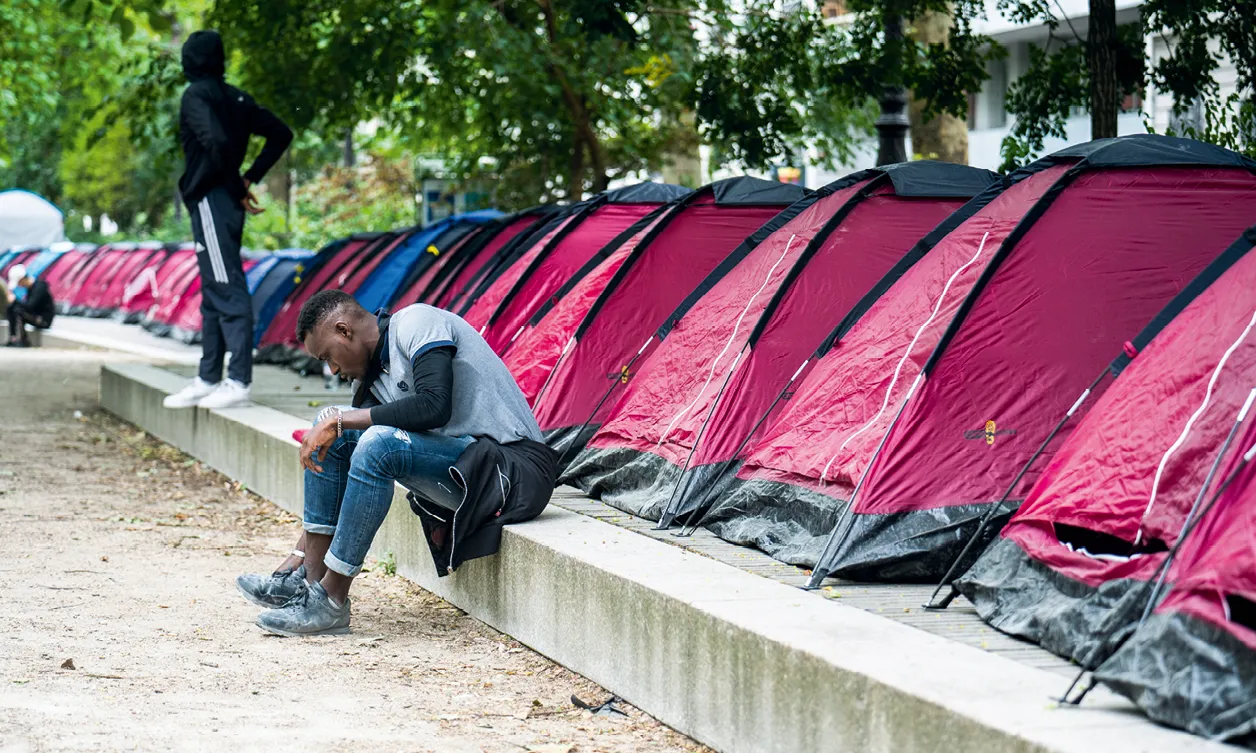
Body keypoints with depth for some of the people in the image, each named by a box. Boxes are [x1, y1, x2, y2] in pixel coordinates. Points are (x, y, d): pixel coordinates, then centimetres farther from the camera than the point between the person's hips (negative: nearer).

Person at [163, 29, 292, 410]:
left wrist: (238, 190, -14)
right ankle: (208, 379, 19)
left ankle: (238, 382, -12)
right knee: (214, 293, 13)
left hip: (211, 202, -9)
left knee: (227, 290, -10)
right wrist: (249, 178, 12)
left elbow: (217, 142, -25)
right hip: (226, 204, 9)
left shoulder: (197, 95, -10)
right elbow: (281, 134, 17)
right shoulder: (234, 97, 14)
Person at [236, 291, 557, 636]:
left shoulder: (417, 323, -11)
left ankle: (330, 600, -20)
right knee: (331, 434, 4)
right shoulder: (373, 373, 14)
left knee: (379, 443, -29)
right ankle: (307, 575, -2)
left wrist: (340, 420, -20)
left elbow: (434, 406, -25)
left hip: (513, 469, -9)